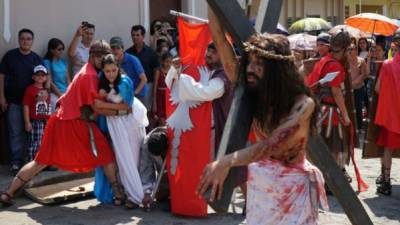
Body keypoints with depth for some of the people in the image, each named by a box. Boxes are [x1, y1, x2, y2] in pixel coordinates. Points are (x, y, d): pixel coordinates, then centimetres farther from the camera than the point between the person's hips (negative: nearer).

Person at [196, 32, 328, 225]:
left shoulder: (302, 104, -23)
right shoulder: (254, 95, -8)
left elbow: (273, 144, -36)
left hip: (293, 189, -4)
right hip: (259, 185, 4)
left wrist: (227, 162, -48)